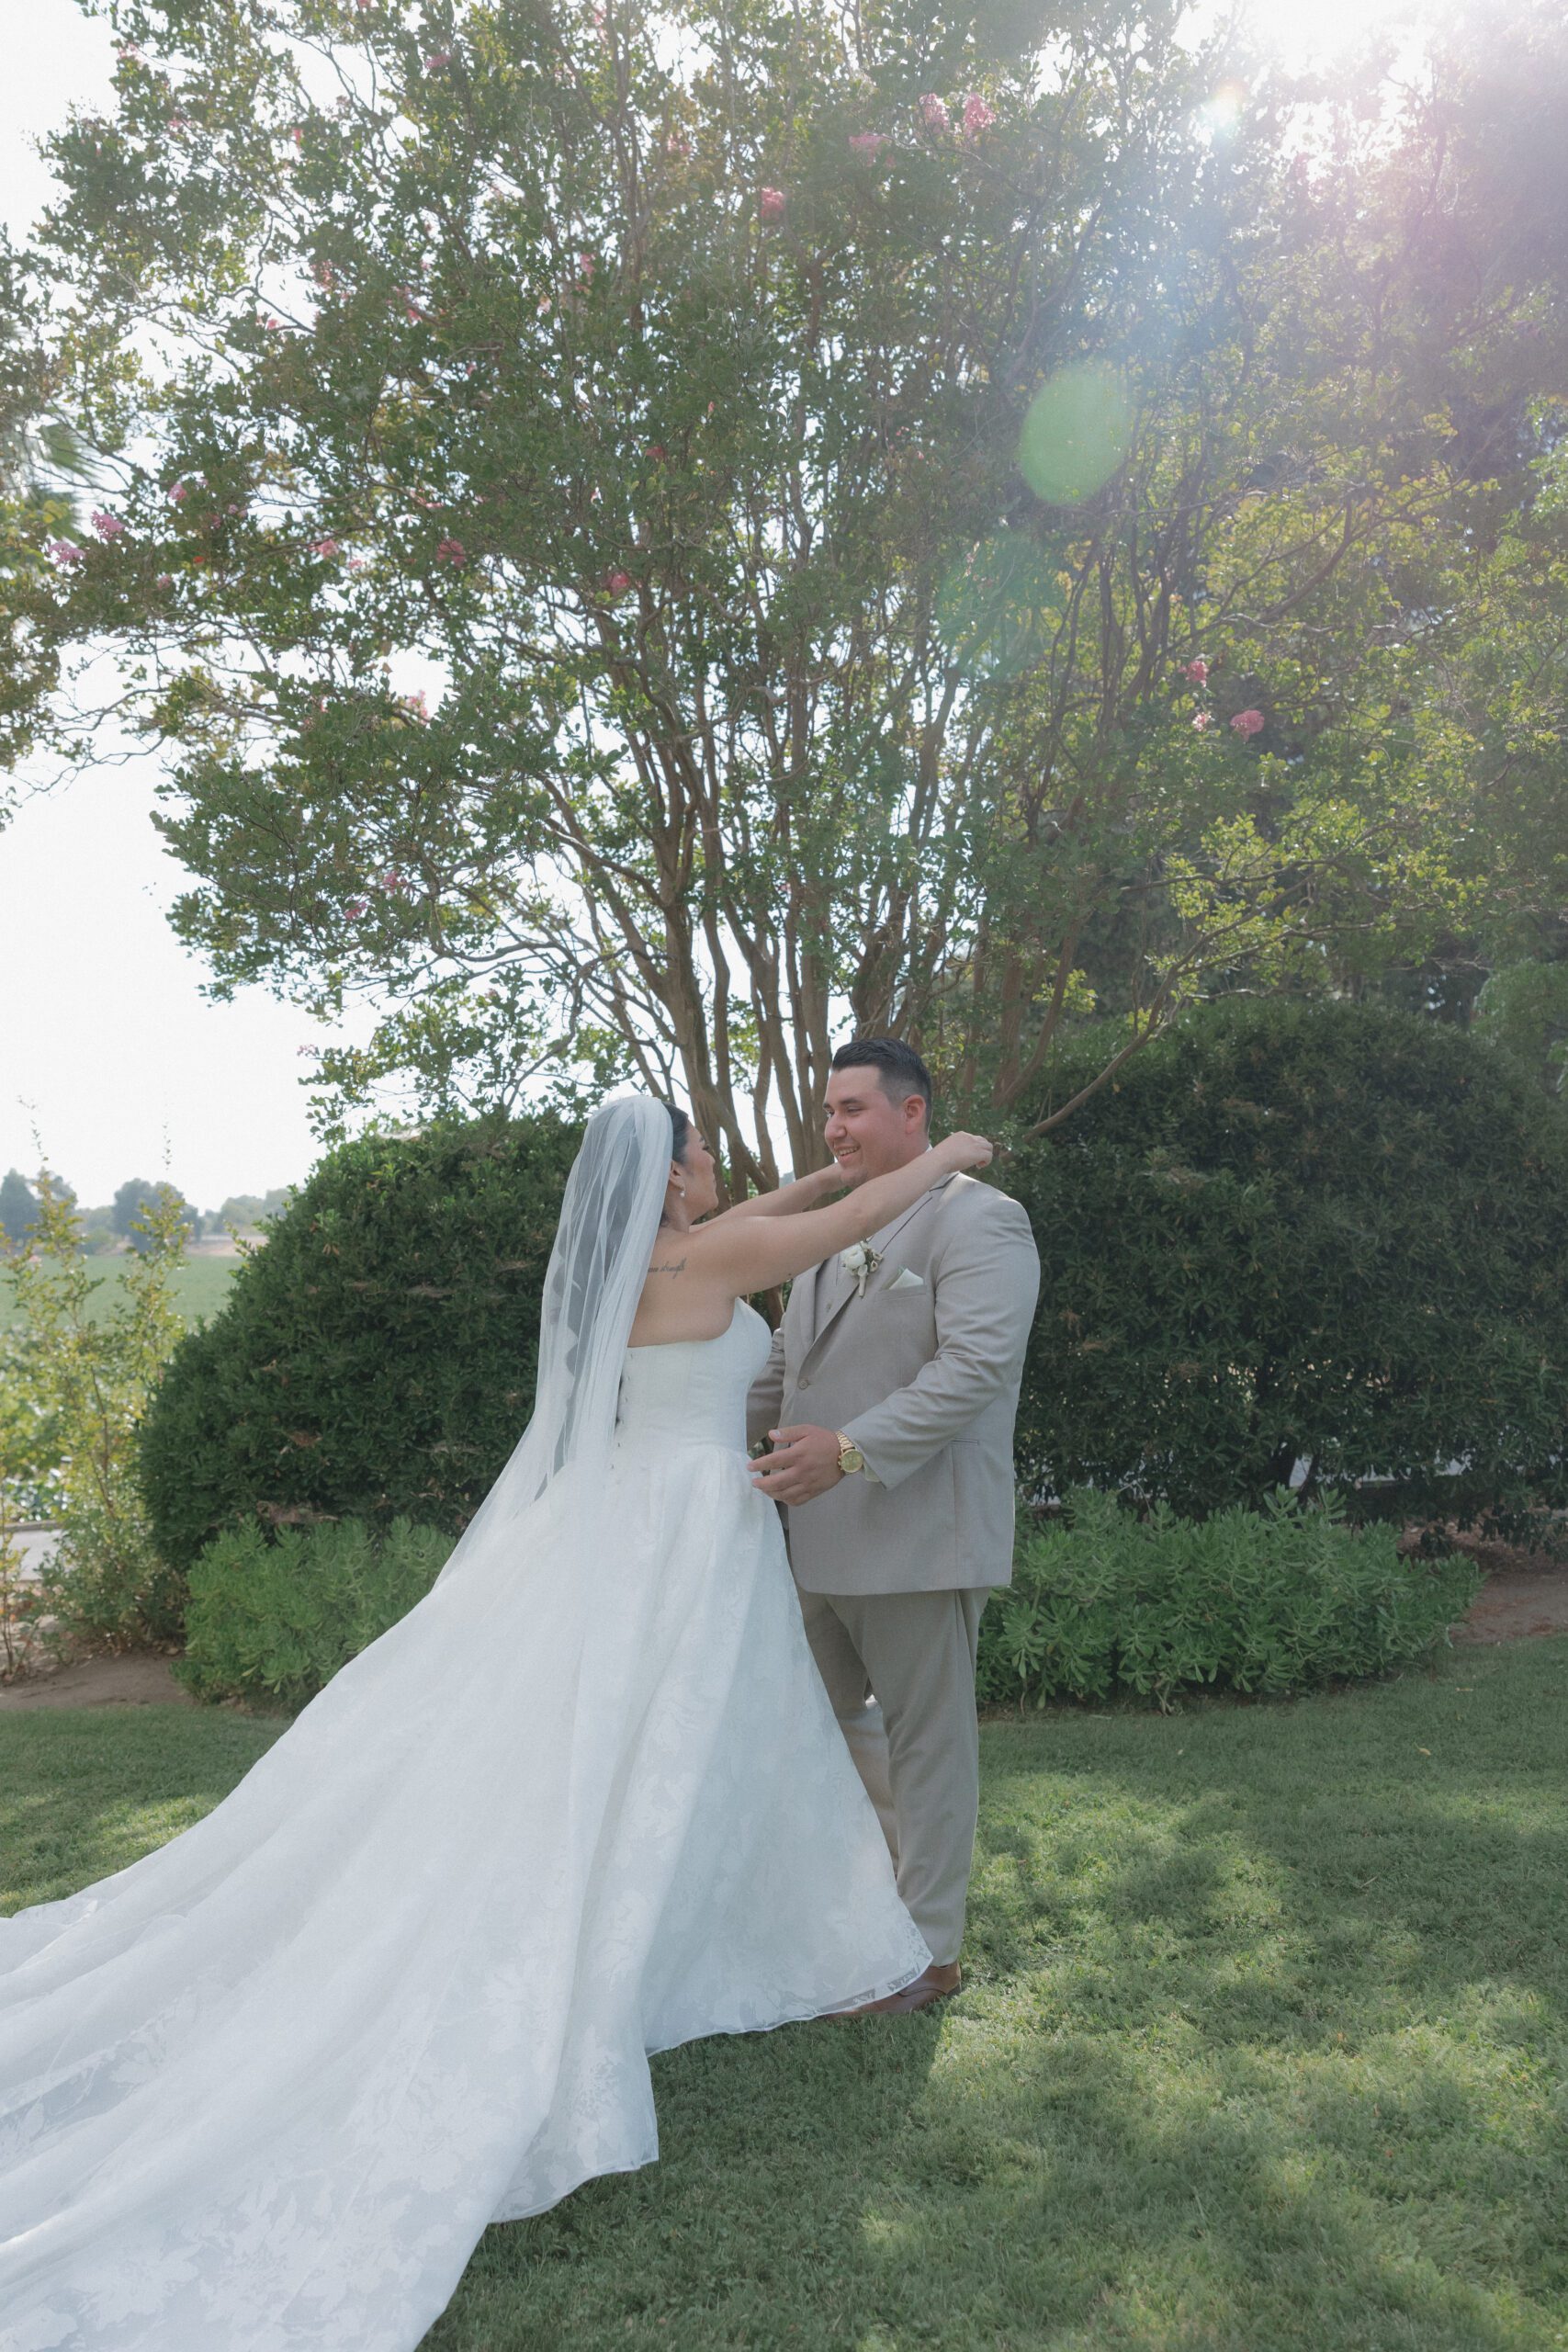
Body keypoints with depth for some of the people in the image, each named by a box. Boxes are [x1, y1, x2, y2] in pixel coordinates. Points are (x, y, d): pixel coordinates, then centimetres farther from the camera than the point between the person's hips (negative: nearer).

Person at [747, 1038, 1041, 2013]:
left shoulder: (979, 1220, -12)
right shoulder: (836, 1232, 15)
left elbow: (975, 1367, -23)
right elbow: (787, 1365, 22)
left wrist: (851, 1449, -31)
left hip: (920, 1534, -8)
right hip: (826, 1535, 9)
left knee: (927, 1737, 5)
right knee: (832, 1711, 20)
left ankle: (931, 1953, 21)